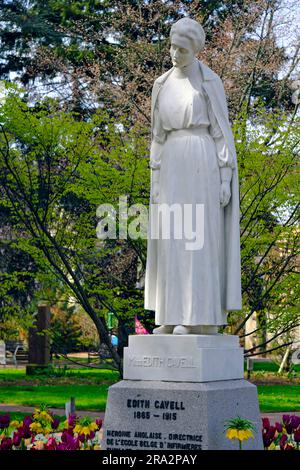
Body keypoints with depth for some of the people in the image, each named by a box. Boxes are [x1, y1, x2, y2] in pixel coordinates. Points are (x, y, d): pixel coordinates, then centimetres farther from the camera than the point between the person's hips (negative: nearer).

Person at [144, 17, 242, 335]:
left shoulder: (211, 82, 0)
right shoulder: (162, 86, 16)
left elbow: (222, 131, -4)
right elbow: (159, 134, 16)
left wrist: (226, 179, -11)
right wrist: (156, 180, 10)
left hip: (202, 164, -6)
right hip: (173, 167, 6)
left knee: (201, 239, -8)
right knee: (173, 241, 3)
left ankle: (206, 319, -4)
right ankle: (176, 318, 8)